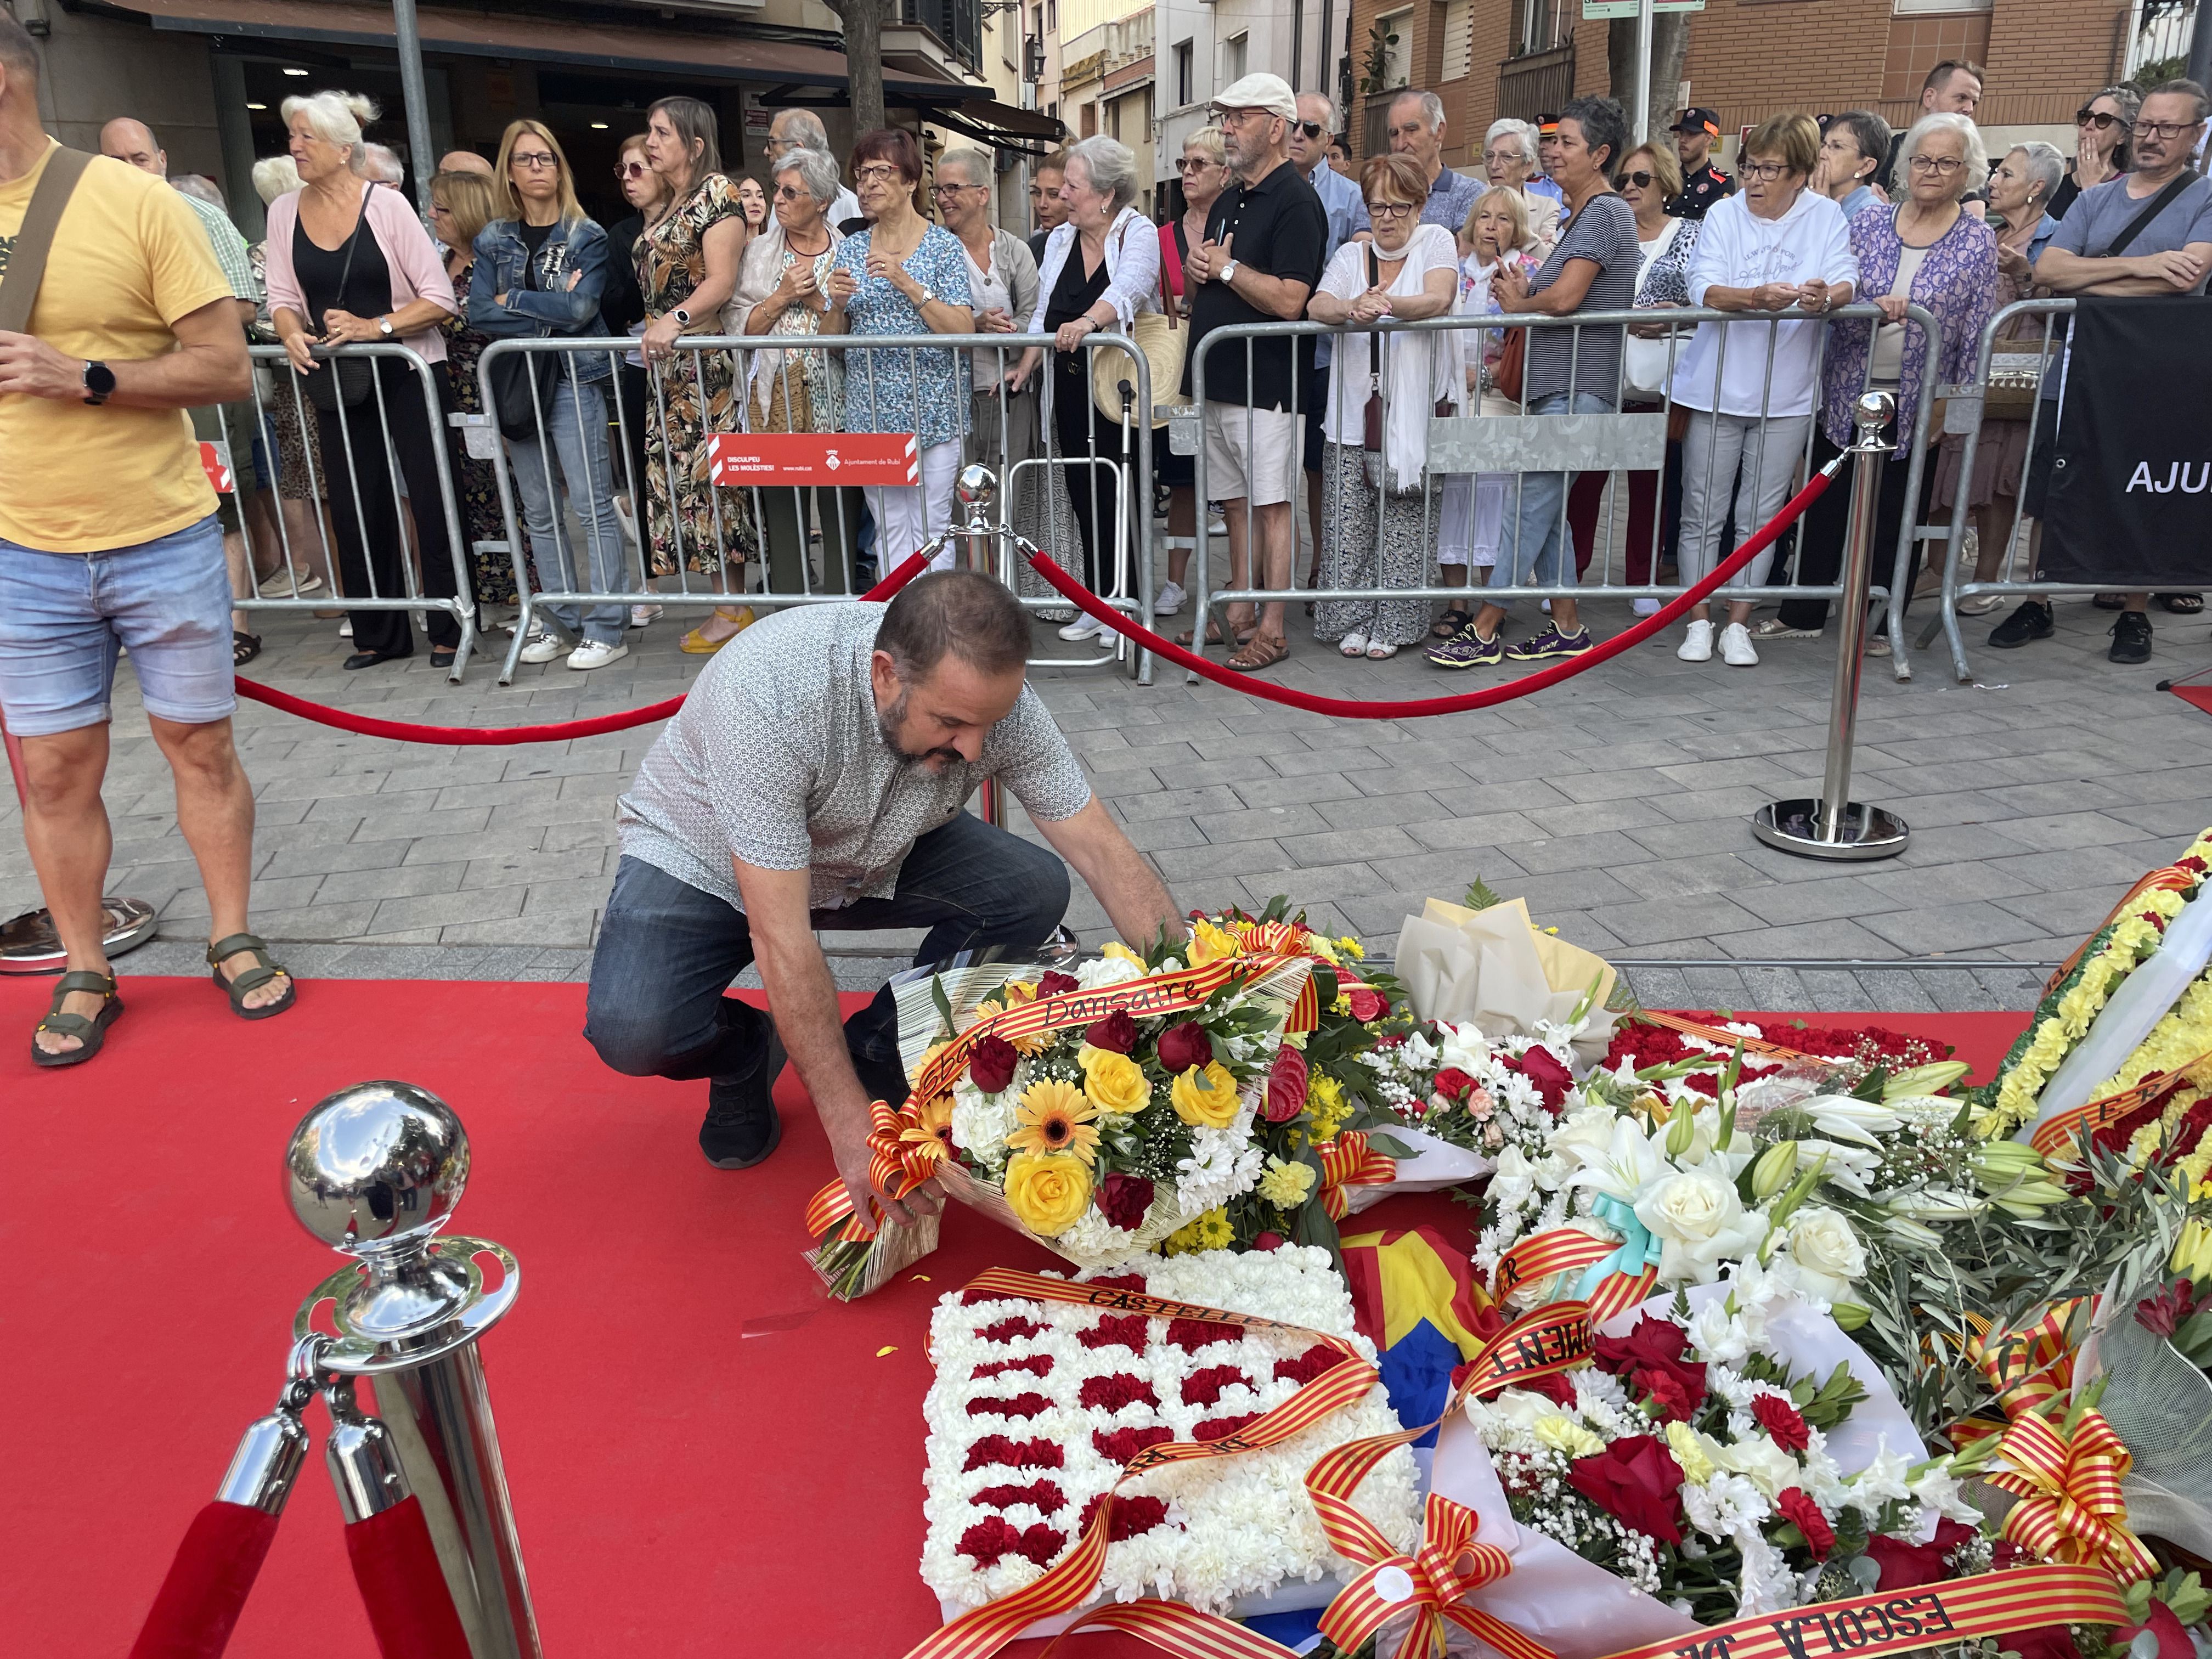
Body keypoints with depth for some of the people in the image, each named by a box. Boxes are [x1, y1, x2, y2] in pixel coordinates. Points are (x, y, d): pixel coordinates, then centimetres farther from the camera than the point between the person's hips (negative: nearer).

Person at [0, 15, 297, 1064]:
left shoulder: (135, 202, -4)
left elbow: (229, 369, -8)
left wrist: (85, 377, -18)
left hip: (163, 540, -3)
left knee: (200, 744, 8)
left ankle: (232, 940, 24)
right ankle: (84, 974, 20)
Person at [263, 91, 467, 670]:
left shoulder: (386, 204, -9)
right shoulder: (285, 212, 5)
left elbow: (440, 298, -12)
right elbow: (283, 297, 9)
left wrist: (377, 326, -21)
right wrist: (292, 333, -12)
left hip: (407, 372, -5)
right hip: (337, 380, 5)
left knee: (432, 501, -4)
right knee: (357, 509, 8)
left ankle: (450, 629, 7)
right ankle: (379, 633, 19)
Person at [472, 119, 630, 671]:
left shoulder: (587, 236, 0)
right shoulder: (493, 240, 11)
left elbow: (580, 309, -13)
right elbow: (479, 311, -1)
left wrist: (512, 300, -7)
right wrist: (549, 315, -11)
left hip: (573, 381, -5)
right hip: (516, 382, 5)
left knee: (592, 505, -8)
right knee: (539, 512, 8)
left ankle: (606, 629, -4)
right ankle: (564, 622, 17)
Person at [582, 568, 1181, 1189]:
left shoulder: (991, 693, -25)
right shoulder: (770, 692, -39)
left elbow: (1103, 850, -19)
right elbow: (780, 934, -38)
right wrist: (850, 1125, -36)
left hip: (872, 857, 4)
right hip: (703, 861, -4)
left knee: (1034, 889, -17)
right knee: (630, 1032, -30)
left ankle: (875, 1052, 3)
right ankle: (746, 1052, 6)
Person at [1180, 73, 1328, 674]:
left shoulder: (1295, 201, -10)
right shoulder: (1228, 201, 17)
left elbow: (1289, 299, -22)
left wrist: (1226, 266, -11)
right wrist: (1195, 270, 2)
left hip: (1264, 381, -9)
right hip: (1217, 377, 9)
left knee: (1270, 505, -3)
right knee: (1236, 504, 13)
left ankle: (1273, 628, 3)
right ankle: (1239, 614, 21)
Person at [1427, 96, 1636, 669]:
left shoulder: (1603, 212, -11)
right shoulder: (1579, 215, 20)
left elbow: (1565, 297, -20)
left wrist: (1515, 305, -2)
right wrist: (1524, 296, 1)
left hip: (1576, 388, -10)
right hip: (1556, 385, 10)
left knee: (1531, 503, -9)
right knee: (1547, 507, 11)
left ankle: (1484, 632, -6)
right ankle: (1567, 628, 19)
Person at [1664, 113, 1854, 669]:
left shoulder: (1826, 217, 3)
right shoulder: (1724, 215, 0)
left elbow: (1847, 281, -8)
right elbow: (1703, 289, -13)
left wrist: (1826, 296, -32)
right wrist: (1758, 297, -32)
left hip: (1786, 396, 1)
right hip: (1717, 389, 0)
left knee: (1761, 516, 6)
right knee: (1704, 513, 3)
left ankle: (1738, 624, 15)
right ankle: (1699, 622, 14)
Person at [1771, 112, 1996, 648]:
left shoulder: (1977, 241, 0)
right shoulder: (1868, 224, 4)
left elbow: (1976, 331, 0)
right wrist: (1875, 308, -22)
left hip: (1917, 403, -1)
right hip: (1848, 394, 2)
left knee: (1898, 513, 6)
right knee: (1826, 503, 6)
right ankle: (1802, 613, 18)